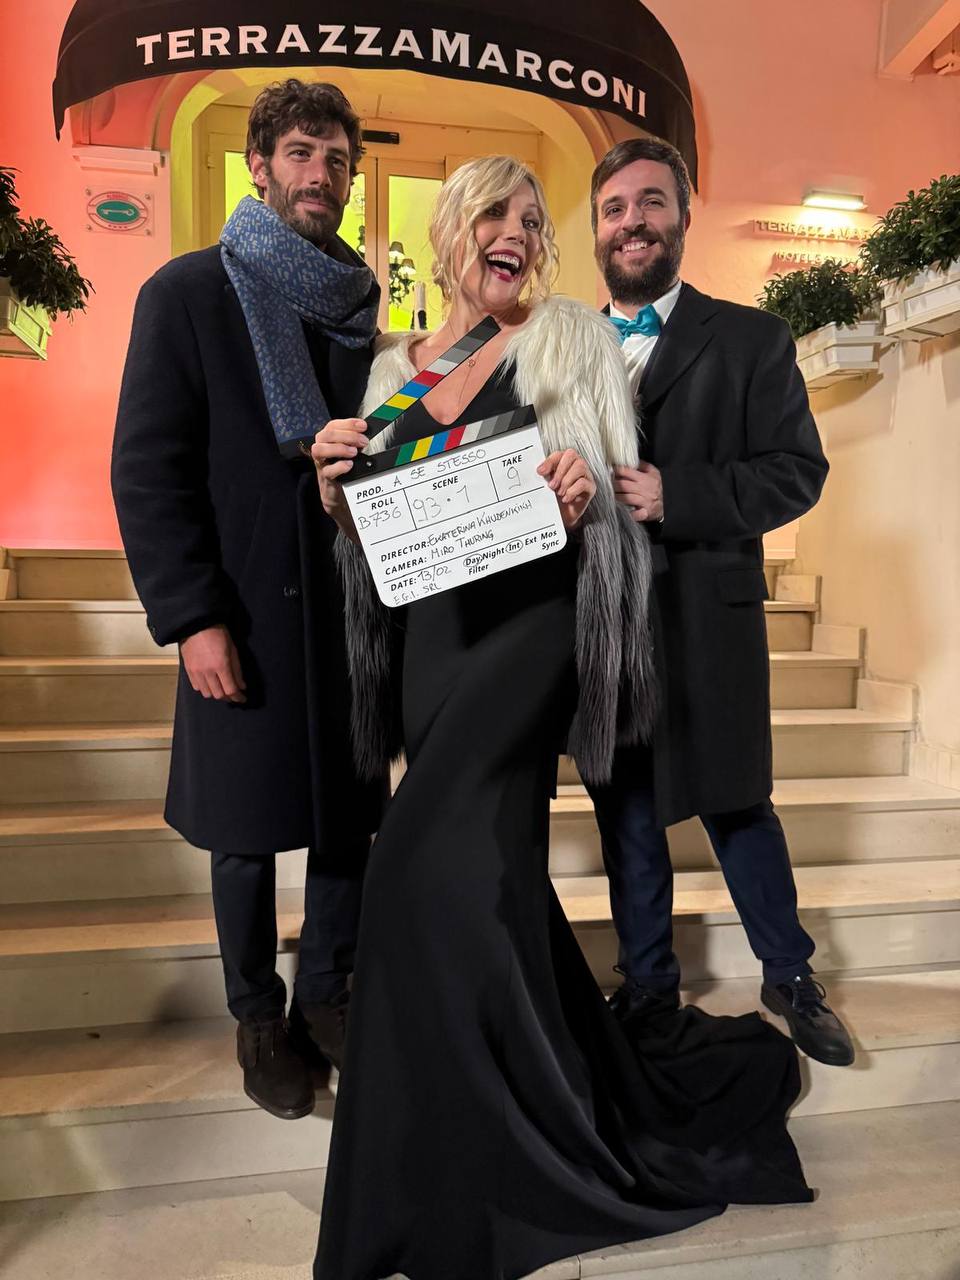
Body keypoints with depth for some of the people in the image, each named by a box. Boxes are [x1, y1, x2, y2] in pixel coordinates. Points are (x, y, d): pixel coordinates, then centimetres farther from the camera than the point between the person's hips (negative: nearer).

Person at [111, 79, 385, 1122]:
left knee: (349, 814, 10)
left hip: (354, 606, 4)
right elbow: (146, 470, -6)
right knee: (246, 829, 9)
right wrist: (192, 617, -14)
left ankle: (326, 995, 32)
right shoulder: (187, 292, -1)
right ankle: (258, 1018, 30)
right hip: (246, 617, -4)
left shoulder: (359, 303, 12)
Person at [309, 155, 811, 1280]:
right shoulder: (391, 367, 17)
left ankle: (471, 1182, 9)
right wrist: (337, 484, -4)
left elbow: (629, 490, 5)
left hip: (534, 616, -5)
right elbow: (367, 534, 17)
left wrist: (587, 496, -17)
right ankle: (614, 1093, 33)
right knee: (493, 871, 9)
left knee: (434, 859, -14)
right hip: (432, 628, 5)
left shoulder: (572, 341, 8)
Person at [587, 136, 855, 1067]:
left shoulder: (751, 339, 2)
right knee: (624, 813, 13)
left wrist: (674, 496, -18)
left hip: (707, 620, -2)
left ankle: (790, 976, 34)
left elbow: (797, 469, -6)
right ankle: (648, 983, 34)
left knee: (737, 806, 10)